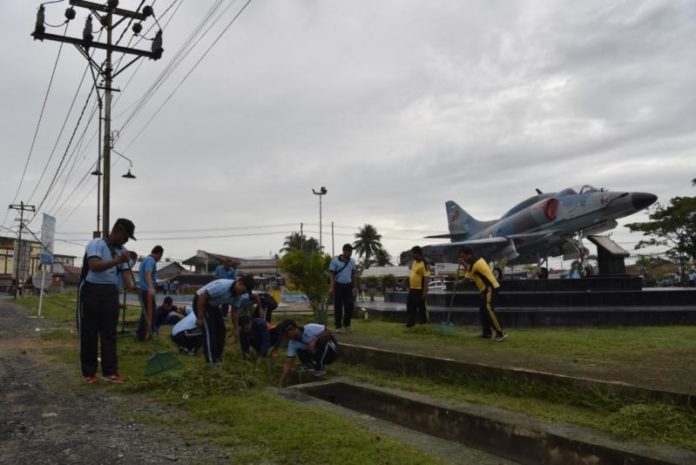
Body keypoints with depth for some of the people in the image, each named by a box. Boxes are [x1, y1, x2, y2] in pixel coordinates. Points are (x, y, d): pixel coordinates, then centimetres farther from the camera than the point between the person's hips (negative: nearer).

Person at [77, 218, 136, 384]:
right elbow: (94, 266, -26)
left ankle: (110, 371, 8)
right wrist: (117, 261, -34)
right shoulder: (96, 244, -10)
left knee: (109, 333, 4)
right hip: (92, 292, -6)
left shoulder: (122, 250, 12)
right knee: (89, 333, 3)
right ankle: (89, 372, 13)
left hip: (111, 293, 6)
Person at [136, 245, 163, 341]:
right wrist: (151, 288, -45)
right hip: (147, 290, -10)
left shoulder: (146, 259, 18)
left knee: (145, 312, 16)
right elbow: (148, 275, -30)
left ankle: (140, 333, 21)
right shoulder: (151, 260, -14)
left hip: (144, 290, 10)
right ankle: (146, 334, -4)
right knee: (150, 313, -5)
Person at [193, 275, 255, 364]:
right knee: (209, 330, -15)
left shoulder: (238, 295, -10)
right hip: (200, 301, -8)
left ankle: (218, 356, 21)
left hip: (213, 304, 8)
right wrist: (200, 317, -25)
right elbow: (202, 297, -30)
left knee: (220, 329, 8)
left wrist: (235, 329, 7)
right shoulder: (222, 286, -35)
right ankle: (211, 361, -10)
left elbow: (234, 311, 4)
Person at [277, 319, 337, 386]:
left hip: (330, 349, -5)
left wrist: (314, 340, -34)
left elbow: (329, 332, -25)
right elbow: (288, 363, -14)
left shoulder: (310, 328, -27)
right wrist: (280, 383, -22)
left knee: (322, 341, -34)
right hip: (317, 354, 5)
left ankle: (320, 368, -13)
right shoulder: (292, 343, -12)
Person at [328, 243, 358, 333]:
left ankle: (347, 324, 16)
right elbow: (331, 274, -10)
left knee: (350, 305, -3)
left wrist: (355, 286, 12)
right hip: (338, 285, -4)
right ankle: (338, 326, 10)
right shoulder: (335, 261, -8)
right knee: (338, 306, 0)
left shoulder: (352, 261, 7)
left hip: (348, 286, 4)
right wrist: (331, 286, -19)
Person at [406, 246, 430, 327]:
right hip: (412, 289, 8)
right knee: (410, 307, 11)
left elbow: (426, 278, -20)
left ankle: (423, 324, 18)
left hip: (420, 290, -8)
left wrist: (425, 291, -23)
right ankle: (410, 323, 21)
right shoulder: (414, 262, 10)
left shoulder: (424, 264, -17)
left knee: (422, 308, 5)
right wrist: (409, 287, 21)